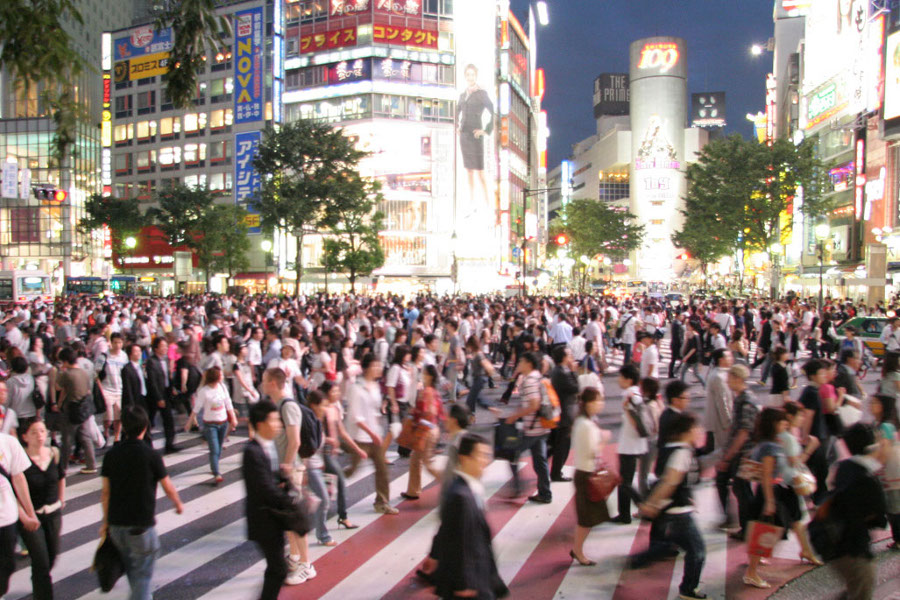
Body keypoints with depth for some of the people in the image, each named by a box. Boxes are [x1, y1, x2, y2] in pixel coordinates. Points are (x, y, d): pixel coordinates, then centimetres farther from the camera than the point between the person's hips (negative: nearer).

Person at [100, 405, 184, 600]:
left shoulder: (112, 454, -2)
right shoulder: (151, 455, -14)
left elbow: (105, 492, 3)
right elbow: (168, 488, -5)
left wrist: (106, 521, 14)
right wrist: (178, 504, 15)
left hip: (116, 523, 5)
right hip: (141, 524, -5)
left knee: (130, 566, 25)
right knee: (142, 573, 6)